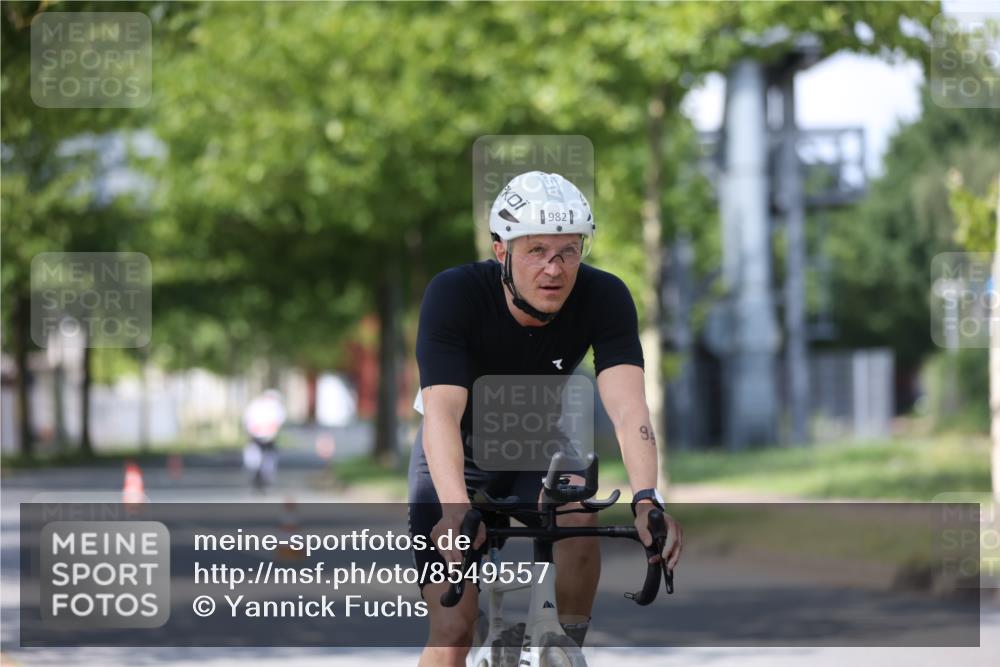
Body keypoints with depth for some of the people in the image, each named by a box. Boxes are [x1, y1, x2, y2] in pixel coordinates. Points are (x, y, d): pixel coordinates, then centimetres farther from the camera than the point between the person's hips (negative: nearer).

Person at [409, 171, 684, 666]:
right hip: (457, 458, -2)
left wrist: (647, 501, -54)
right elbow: (442, 414, -41)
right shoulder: (453, 294, -30)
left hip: (538, 447, 2)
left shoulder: (604, 298, -24)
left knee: (577, 509, -32)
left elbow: (627, 408, -36)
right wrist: (457, 510, -58)